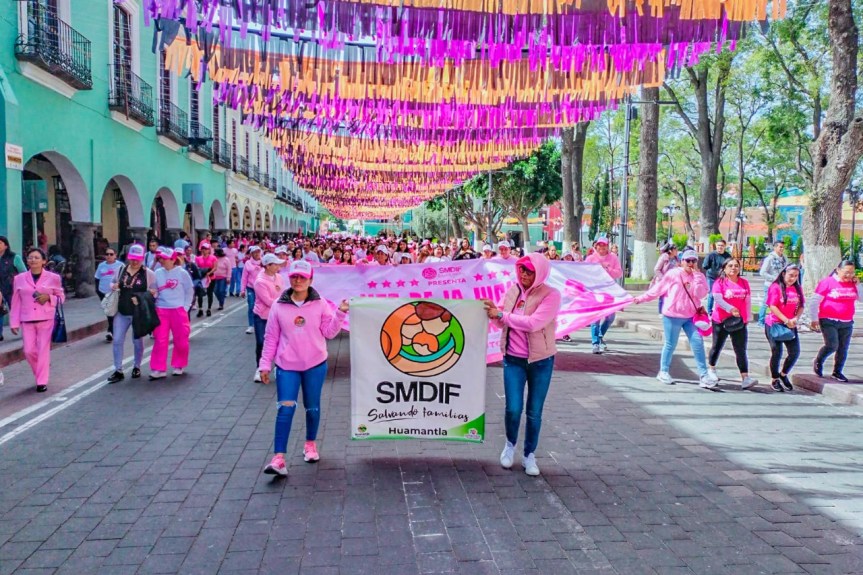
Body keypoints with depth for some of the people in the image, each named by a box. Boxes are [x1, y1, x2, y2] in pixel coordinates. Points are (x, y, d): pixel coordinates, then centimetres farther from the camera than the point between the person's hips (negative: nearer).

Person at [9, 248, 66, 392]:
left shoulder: (53, 278, 0)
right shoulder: (19, 279, 4)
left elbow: (61, 297, 8)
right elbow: (15, 303, 6)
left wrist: (49, 298, -13)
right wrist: (14, 322, 4)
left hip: (46, 319, -2)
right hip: (27, 320, 2)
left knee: (43, 350, -2)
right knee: (29, 351, 1)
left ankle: (42, 382, 6)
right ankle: (42, 372, 28)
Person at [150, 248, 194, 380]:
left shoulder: (182, 273, -6)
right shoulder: (158, 273, 3)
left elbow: (190, 291, 1)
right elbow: (153, 291, 9)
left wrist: (185, 307, -4)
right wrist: (154, 307, -1)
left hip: (178, 310, -2)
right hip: (161, 311, 2)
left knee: (181, 341, 7)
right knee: (160, 341, 0)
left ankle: (178, 366, 25)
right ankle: (158, 369, 5)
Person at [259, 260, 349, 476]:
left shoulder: (320, 304, -3)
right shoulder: (279, 306, -1)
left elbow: (329, 333, -2)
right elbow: (271, 337, 3)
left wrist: (340, 314, -15)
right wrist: (265, 364, 2)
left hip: (315, 364, 1)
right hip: (287, 365, 0)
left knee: (312, 408, 12)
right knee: (286, 408, -9)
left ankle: (311, 444, 35)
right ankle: (279, 458, -8)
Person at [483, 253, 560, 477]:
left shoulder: (551, 295, -12)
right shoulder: (512, 290, 3)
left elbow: (533, 323, -24)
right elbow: (502, 322, 8)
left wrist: (502, 314, -20)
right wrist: (494, 313, -14)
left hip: (540, 360, -2)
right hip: (513, 359, 2)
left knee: (534, 412, 7)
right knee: (513, 409, -3)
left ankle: (530, 455, 26)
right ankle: (510, 444, 26)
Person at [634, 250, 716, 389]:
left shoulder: (699, 276, 4)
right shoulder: (673, 274, -6)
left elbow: (700, 294, -12)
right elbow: (657, 288, 0)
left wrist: (696, 275, -14)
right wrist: (642, 298, 2)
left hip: (690, 316, 3)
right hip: (673, 315, -3)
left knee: (698, 343, -6)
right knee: (670, 345, 5)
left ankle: (703, 376, -3)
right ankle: (663, 372, 22)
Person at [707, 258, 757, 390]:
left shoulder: (744, 283, 8)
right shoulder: (720, 282, -6)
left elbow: (748, 301, 13)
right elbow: (718, 298, -19)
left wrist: (747, 317, 11)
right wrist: (731, 309, -32)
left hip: (739, 322, 3)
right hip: (721, 321, -3)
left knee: (741, 350, -4)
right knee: (717, 346, 12)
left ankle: (745, 378, -10)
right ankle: (711, 369, 35)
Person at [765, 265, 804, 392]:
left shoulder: (798, 289, 8)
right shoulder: (776, 287, -8)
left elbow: (801, 306, 8)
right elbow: (772, 306, -14)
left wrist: (796, 318, -11)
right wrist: (786, 320, -18)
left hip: (791, 326, 5)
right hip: (774, 324, -5)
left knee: (795, 352, -1)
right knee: (777, 352, -3)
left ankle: (783, 375, 22)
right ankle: (774, 380, 14)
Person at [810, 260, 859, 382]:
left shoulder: (852, 283, 8)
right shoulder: (827, 282, -8)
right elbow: (814, 301, -7)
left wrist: (857, 284, -1)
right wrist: (814, 319, -8)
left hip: (847, 323, 5)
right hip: (829, 322, -5)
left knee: (843, 349, 6)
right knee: (832, 345, -14)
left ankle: (837, 372, 20)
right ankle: (818, 362, 12)